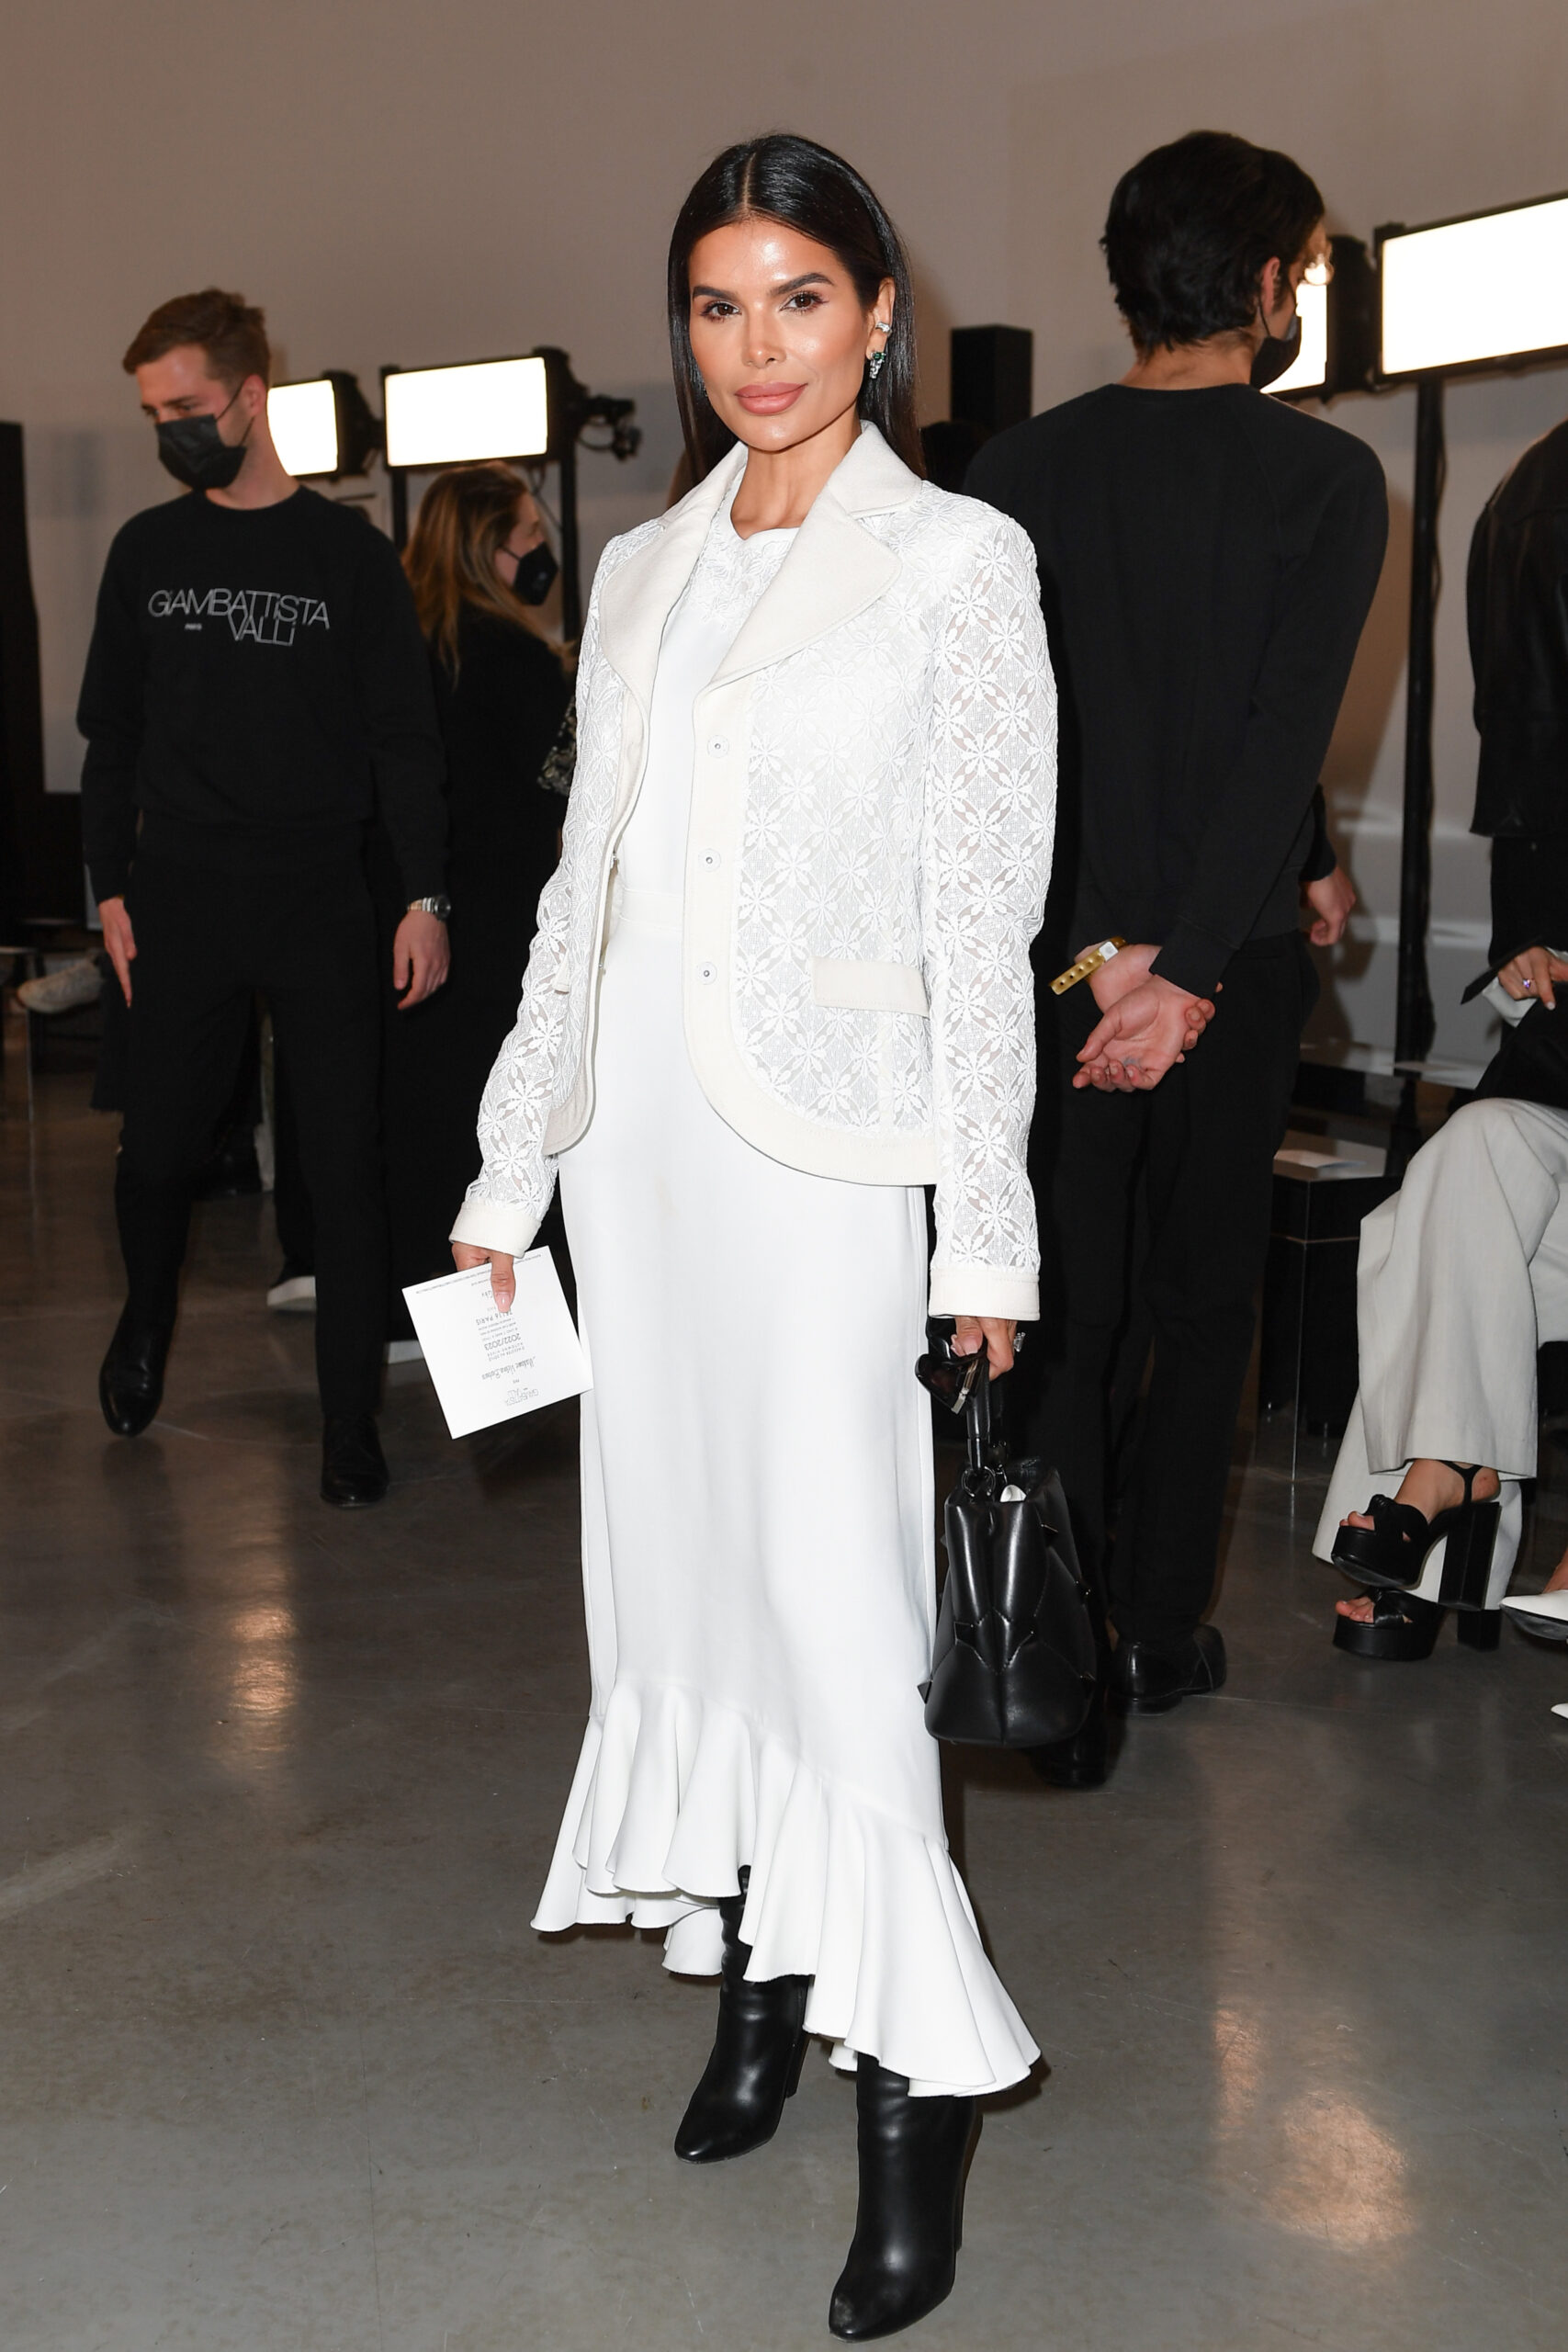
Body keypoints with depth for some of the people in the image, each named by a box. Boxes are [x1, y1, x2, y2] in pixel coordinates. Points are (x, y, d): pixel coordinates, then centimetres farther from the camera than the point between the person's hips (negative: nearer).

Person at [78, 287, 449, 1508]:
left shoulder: (351, 553, 1)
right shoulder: (147, 550, 9)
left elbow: (406, 736, 1)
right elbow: (111, 733, 13)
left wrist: (426, 898, -6)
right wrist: (112, 887, 6)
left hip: (319, 901, -2)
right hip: (180, 901, 2)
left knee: (345, 1164, -2)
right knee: (157, 1145, 5)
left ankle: (352, 1426, 9)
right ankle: (148, 1318, 37)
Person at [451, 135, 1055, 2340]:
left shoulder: (958, 561, -2)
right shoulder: (644, 569, 13)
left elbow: (984, 917, -6)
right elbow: (583, 879, 14)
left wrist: (987, 1228, -9)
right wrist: (510, 1166, 12)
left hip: (826, 1142, -6)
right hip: (637, 1130, 6)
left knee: (834, 1602, -8)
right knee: (674, 1572, 11)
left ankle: (915, 2083, 5)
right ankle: (752, 1981, 27)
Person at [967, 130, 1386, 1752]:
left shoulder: (1019, 470, 0)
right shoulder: (1325, 480, -7)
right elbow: (1287, 737, -17)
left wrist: (1105, 944, 3)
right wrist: (1186, 967, -19)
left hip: (1059, 957, 1)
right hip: (1231, 949, -1)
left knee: (1064, 1317, 6)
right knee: (1202, 1305, 15)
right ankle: (1162, 1633, 25)